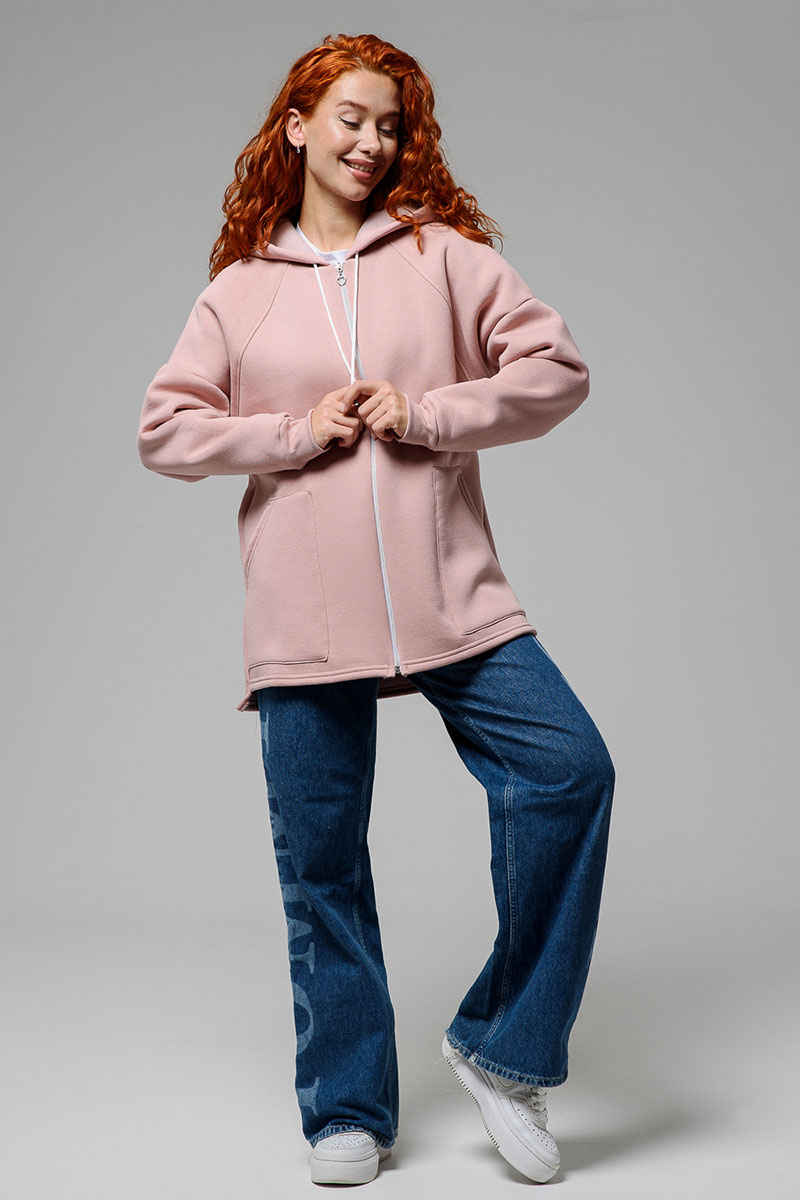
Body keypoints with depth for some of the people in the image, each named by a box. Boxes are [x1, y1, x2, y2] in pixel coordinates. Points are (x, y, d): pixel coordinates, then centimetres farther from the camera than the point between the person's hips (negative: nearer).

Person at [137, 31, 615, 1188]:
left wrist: (428, 415, -8)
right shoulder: (239, 289, 10)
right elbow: (164, 428, 6)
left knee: (569, 770, -14)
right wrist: (295, 432, -6)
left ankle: (500, 1046, 5)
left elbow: (558, 366, 3)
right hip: (303, 617, 0)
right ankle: (347, 1111, 22)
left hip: (453, 599, 0)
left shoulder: (443, 253, 8)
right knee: (321, 861, 5)